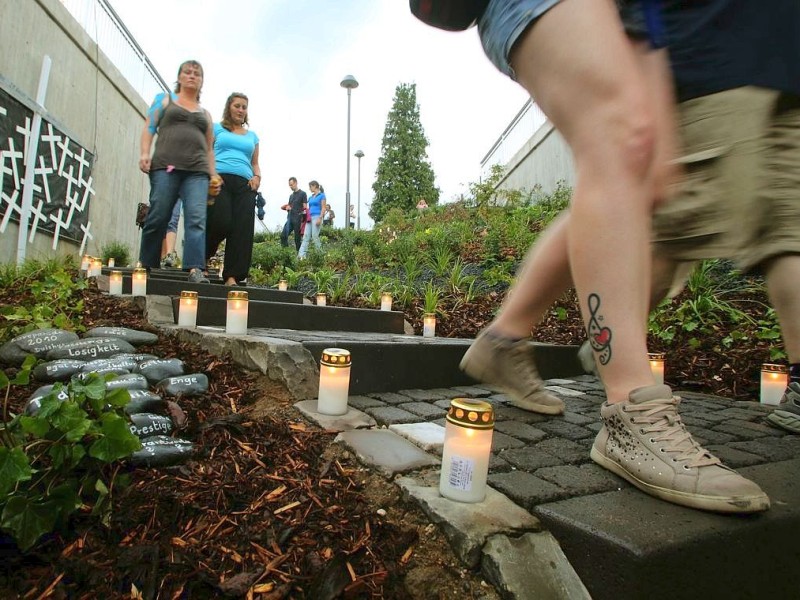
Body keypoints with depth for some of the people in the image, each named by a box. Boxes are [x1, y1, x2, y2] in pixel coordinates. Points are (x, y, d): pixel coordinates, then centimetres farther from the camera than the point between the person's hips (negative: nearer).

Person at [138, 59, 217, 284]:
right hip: (166, 166, -2)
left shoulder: (205, 113, 27)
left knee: (197, 218, -16)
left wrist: (213, 175, 11)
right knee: (158, 217, -6)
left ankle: (194, 268, -25)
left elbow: (209, 148, 23)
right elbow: (149, 127, 10)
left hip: (197, 171, 2)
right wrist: (145, 153, -6)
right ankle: (146, 265, 7)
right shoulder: (165, 99, 21)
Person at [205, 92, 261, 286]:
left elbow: (255, 163, 27)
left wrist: (257, 177, 5)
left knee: (242, 230, -11)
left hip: (244, 184, 3)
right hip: (219, 180, -3)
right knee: (221, 223, -19)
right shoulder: (216, 128, 18)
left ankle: (232, 276, -11)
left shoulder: (252, 136, 27)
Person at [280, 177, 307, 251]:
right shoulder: (291, 195, 21)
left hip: (298, 219, -6)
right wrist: (287, 207, 4)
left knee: (297, 237, -5)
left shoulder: (302, 193, 1)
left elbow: (305, 207, -4)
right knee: (283, 235, -3)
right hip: (290, 218, 6)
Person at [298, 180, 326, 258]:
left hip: (316, 217, -7)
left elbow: (323, 208, -8)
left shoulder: (321, 195, -2)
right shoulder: (311, 197, 19)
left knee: (315, 236, -9)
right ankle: (302, 254, -11)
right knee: (306, 236, -4)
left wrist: (320, 218, -17)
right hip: (309, 218, 7)